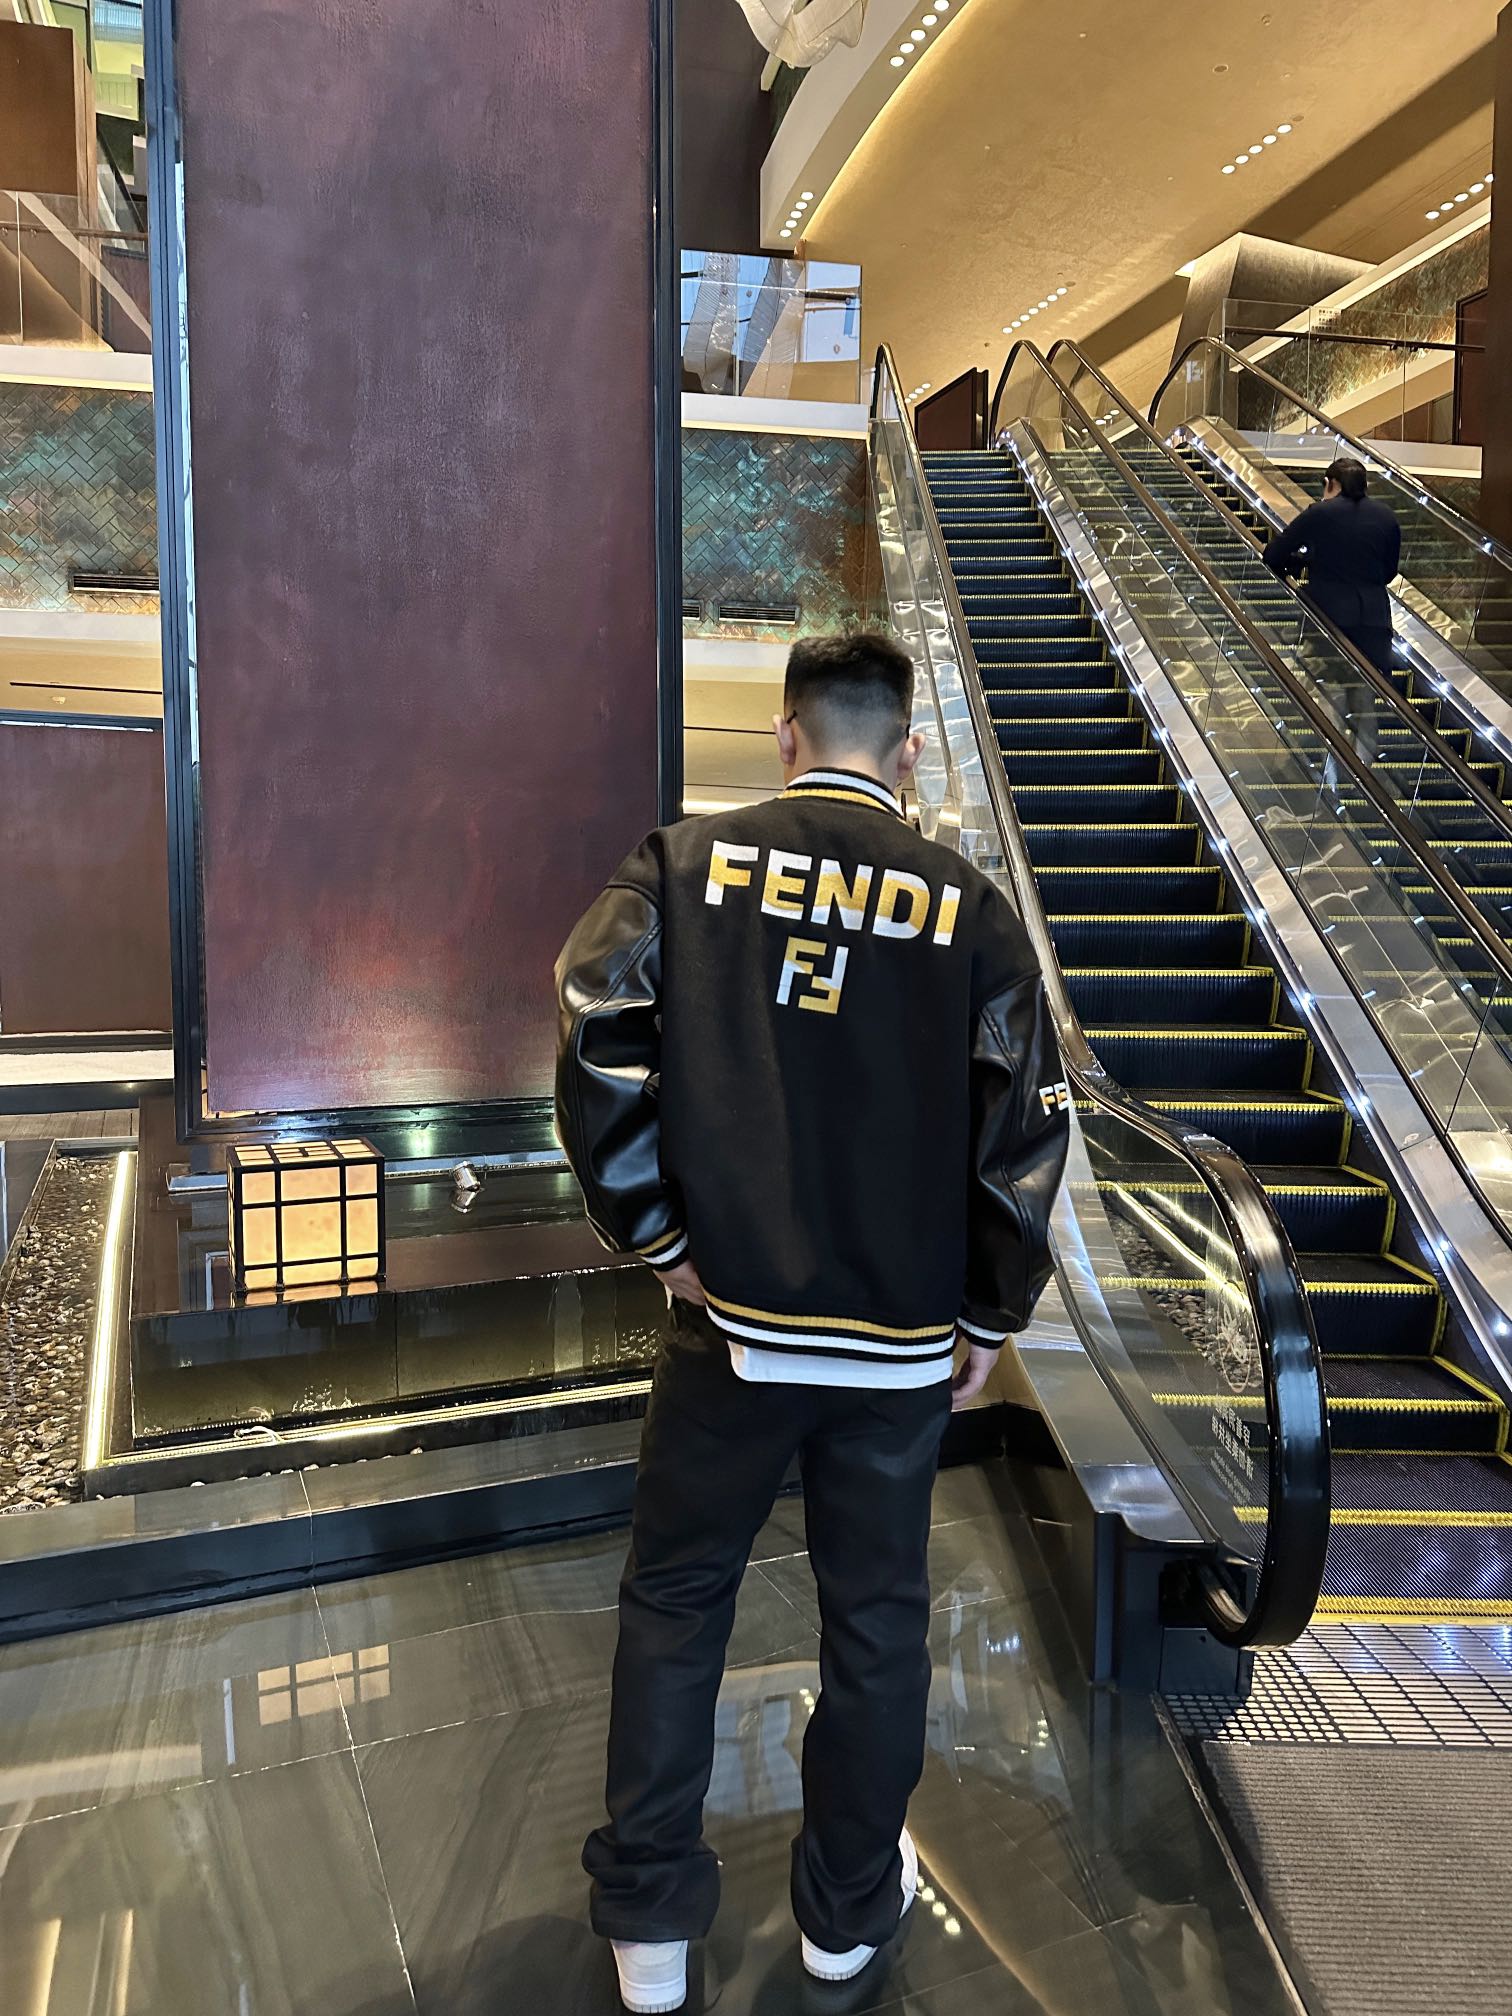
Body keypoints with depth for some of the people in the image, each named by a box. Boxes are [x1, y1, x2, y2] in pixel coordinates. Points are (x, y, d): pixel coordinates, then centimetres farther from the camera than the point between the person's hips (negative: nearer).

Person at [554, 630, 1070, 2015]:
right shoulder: (968, 905, -4)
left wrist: (655, 1231, -3)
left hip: (728, 1319, 0)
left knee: (676, 1601, 18)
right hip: (902, 1340, 1)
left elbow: (596, 1044, -15)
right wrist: (991, 1317, 5)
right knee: (877, 1615, 19)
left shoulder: (688, 863, -5)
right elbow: (1029, 1125, -6)